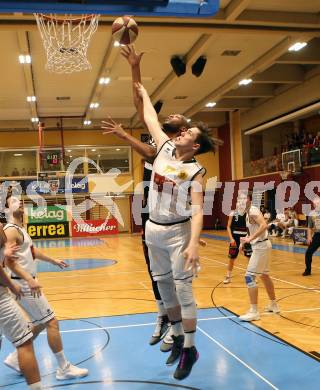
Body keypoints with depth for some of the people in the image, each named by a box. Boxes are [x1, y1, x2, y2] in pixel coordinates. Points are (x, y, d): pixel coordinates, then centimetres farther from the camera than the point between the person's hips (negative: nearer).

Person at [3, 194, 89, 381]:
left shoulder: (20, 228, 13)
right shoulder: (11, 230, -17)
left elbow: (31, 250, 26)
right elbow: (9, 261, -26)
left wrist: (53, 261, 31)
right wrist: (29, 279, -36)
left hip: (28, 282, 10)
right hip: (25, 284, -10)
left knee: (40, 324, 18)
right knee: (52, 323, -5)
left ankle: (15, 358, 29)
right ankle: (64, 368, 5)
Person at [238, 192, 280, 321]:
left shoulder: (253, 211, -16)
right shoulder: (248, 213, 12)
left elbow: (264, 225, -31)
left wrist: (250, 239, -34)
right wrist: (244, 240, 15)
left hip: (260, 246, -11)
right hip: (261, 246, 11)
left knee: (249, 276, -11)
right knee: (264, 275, 22)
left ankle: (254, 312, -7)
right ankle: (273, 305, 37)